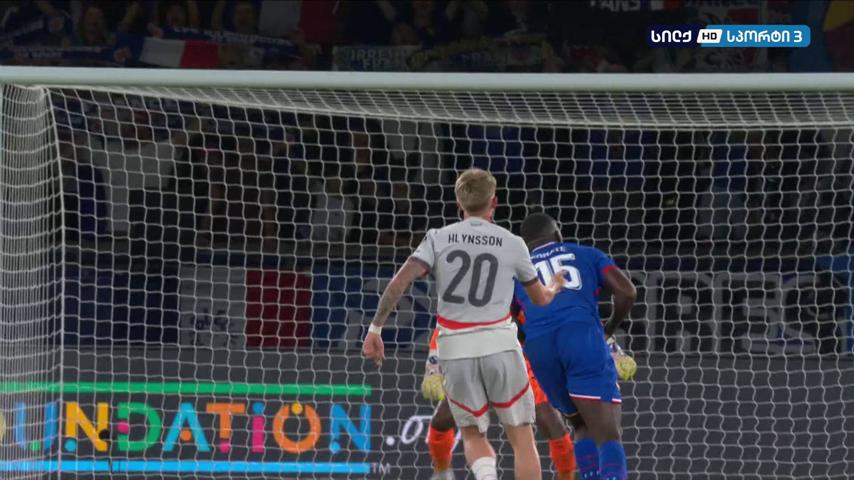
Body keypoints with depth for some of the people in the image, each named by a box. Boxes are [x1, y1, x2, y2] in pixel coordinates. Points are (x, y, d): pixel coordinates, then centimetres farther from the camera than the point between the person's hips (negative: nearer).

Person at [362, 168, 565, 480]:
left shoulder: (438, 239, 3)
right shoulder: (512, 244, 4)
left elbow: (398, 284, -8)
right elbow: (540, 298, 19)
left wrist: (375, 329, -2)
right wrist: (554, 288, 42)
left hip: (456, 349, 1)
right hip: (500, 345, -1)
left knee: (473, 435, 15)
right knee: (521, 437, 9)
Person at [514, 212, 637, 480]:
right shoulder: (588, 255, 26)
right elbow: (627, 291, 12)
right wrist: (611, 327, 29)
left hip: (539, 347, 3)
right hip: (582, 336, -3)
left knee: (584, 427, 25)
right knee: (608, 436, -10)